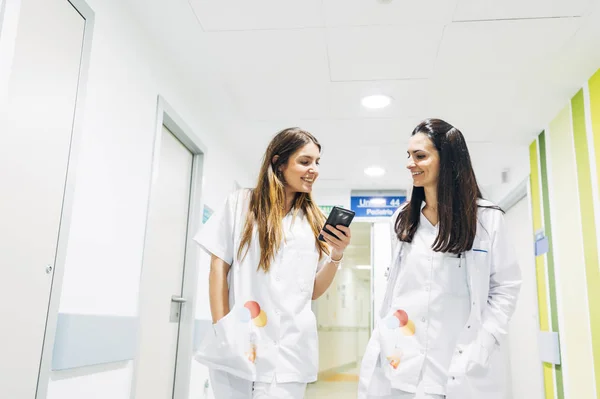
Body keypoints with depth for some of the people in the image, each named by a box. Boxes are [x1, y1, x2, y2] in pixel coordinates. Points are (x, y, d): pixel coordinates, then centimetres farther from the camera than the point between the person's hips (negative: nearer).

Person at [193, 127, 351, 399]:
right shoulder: (241, 204, 4)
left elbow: (314, 291, 11)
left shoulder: (315, 221, 11)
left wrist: (336, 256, -5)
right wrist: (223, 329, -6)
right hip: (240, 345, -1)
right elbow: (219, 267, 1)